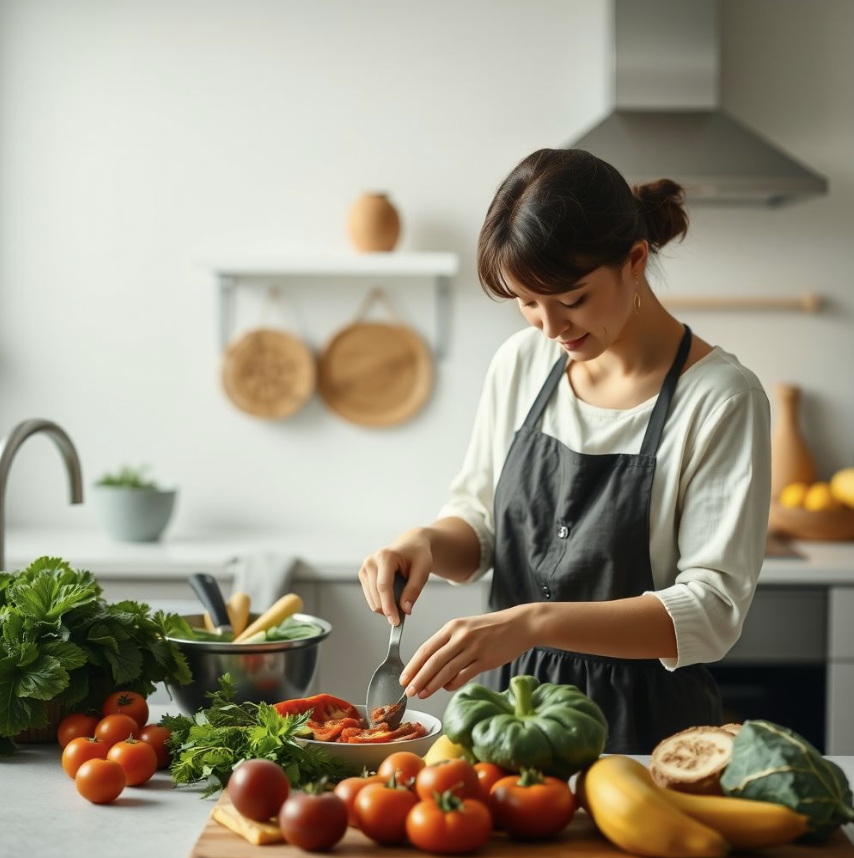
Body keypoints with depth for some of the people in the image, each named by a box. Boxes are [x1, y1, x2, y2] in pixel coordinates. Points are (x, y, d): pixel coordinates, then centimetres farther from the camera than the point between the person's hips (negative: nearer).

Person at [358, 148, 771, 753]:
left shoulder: (721, 398, -12)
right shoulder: (521, 363, 3)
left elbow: (711, 610, -17)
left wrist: (533, 622, -28)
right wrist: (428, 543, -9)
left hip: (645, 728, -3)